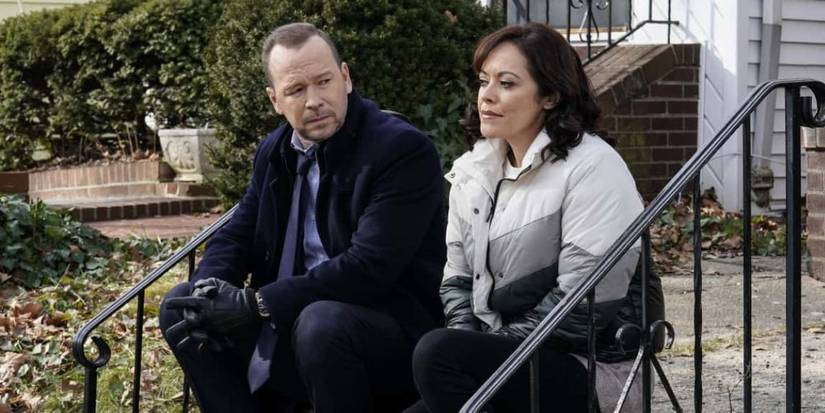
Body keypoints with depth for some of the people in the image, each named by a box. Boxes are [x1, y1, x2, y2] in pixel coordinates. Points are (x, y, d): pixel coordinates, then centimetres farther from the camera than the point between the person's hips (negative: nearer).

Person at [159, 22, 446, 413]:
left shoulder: (404, 149, -17)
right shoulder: (275, 151, 7)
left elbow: (369, 267, -26)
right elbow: (237, 235, 12)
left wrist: (256, 304, -25)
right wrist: (209, 291, -13)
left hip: (397, 332, -7)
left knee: (321, 323, -37)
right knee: (180, 306, 1)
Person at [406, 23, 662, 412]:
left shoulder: (593, 168, -12)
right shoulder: (474, 170, 10)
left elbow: (583, 305, -17)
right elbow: (457, 281, 12)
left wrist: (493, 348, -15)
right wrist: (473, 344, -6)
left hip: (590, 374, -6)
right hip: (507, 362, 7)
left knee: (438, 353, -28)